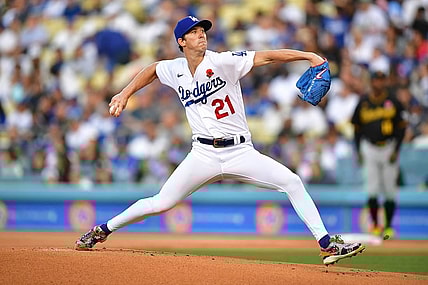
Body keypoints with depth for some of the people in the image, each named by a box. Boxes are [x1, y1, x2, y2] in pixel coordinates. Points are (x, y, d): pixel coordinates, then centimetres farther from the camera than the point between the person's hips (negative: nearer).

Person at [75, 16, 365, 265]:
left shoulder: (223, 62, -8)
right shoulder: (174, 70, 4)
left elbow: (267, 56, -18)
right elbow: (152, 69, 28)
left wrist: (308, 55, -28)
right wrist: (125, 94, 21)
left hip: (240, 152, -1)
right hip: (203, 155, 1)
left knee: (292, 182, -17)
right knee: (161, 203, -2)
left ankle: (327, 245, -13)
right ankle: (103, 230, 18)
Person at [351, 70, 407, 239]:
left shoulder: (393, 102, 0)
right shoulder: (363, 103, 4)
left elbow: (401, 127, 1)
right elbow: (357, 128, 12)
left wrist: (396, 150, -7)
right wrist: (358, 151, 6)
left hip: (389, 148, -1)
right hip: (369, 149, 1)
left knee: (390, 190, 1)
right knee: (372, 190, -6)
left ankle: (388, 226, 10)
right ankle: (375, 225, 5)